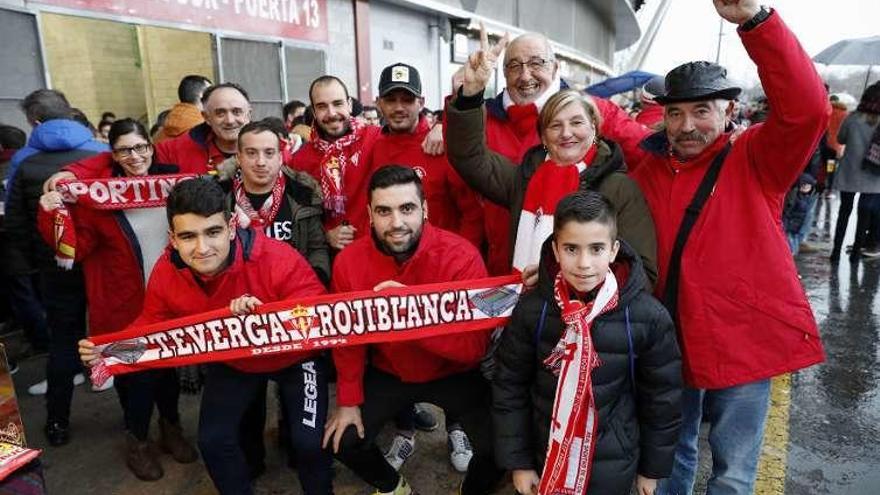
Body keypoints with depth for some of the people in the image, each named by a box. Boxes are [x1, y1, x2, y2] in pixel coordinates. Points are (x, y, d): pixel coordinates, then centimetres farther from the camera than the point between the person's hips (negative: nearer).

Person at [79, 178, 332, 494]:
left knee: (309, 441, -10)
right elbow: (150, 326, -4)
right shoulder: (166, 273, -20)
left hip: (293, 356, -4)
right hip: (232, 361, 4)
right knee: (212, 440, 7)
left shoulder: (277, 258, -36)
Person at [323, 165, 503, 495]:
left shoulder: (461, 256, -26)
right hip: (388, 373, 3)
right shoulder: (349, 261, -16)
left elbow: (475, 346, -27)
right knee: (343, 441, -4)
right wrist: (348, 400, -1)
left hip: (454, 373, -2)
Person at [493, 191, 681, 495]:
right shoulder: (532, 309, -15)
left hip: (613, 465, -1)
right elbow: (509, 387, -5)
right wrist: (517, 460, -2)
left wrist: (653, 468, 5)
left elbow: (662, 397, -3)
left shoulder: (648, 317, -16)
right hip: (545, 456, 1)